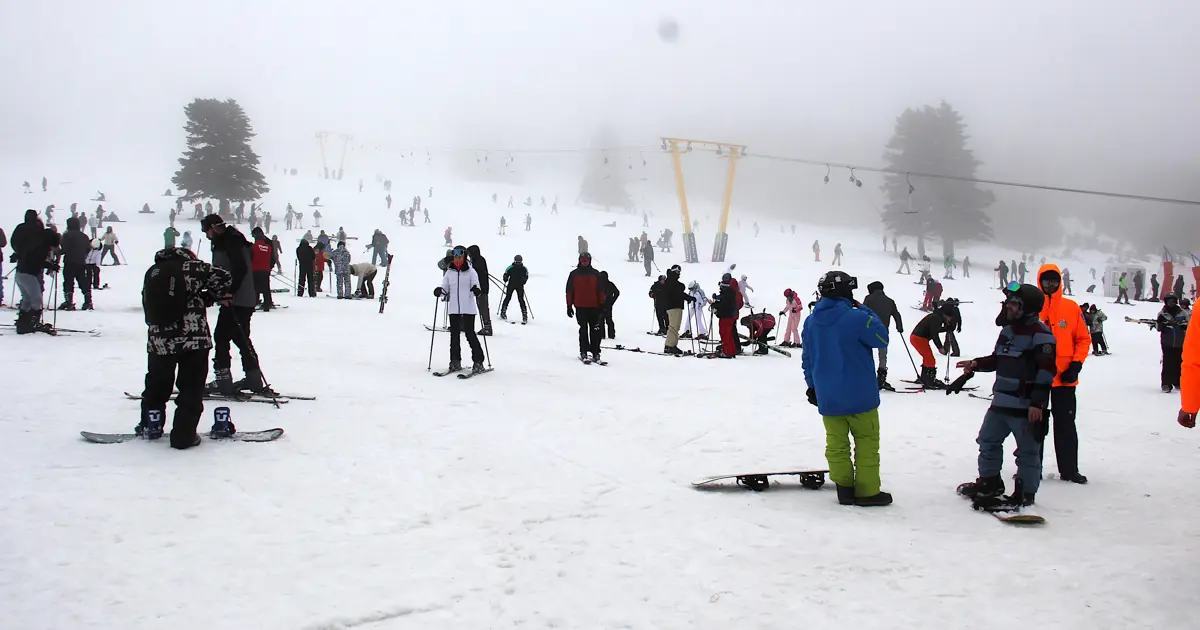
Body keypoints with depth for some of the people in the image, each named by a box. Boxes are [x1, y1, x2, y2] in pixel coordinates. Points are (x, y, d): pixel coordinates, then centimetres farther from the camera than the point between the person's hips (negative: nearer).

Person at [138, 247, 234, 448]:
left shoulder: (151, 273, 14)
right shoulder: (192, 267, 1)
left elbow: (149, 311, 16)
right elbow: (222, 278, -4)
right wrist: (222, 297, 16)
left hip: (159, 341, 3)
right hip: (194, 339, -3)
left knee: (157, 384, 22)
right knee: (191, 387, 7)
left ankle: (150, 426, 31)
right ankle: (184, 435, 5)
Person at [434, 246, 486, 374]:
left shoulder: (471, 272, -1)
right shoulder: (449, 272, 10)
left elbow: (475, 286, -8)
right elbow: (445, 289, 10)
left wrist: (476, 290, -30)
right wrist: (440, 291, -11)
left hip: (468, 308, -4)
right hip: (453, 308, 4)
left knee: (470, 333, -5)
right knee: (454, 335, 7)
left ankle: (478, 362, 2)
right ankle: (455, 362, 15)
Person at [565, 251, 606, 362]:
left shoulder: (595, 274, 8)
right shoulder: (574, 274, 6)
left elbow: (600, 290, 9)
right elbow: (569, 291, 7)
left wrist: (601, 305, 4)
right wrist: (569, 306, 3)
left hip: (594, 307, 1)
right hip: (580, 307, -1)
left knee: (595, 330, -1)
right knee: (583, 330, -1)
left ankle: (595, 352, 3)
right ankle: (583, 352, 2)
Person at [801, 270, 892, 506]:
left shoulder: (811, 322, 2)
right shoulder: (857, 318, -18)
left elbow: (807, 358, 9)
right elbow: (882, 338, -3)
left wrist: (812, 385, 19)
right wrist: (865, 310, 1)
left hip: (827, 397, 5)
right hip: (859, 395, -5)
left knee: (836, 443, 12)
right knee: (867, 442, 8)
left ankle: (844, 488, 14)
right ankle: (867, 491, 11)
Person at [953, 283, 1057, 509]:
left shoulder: (1040, 334, -13)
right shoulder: (1008, 329, 13)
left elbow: (1046, 370, -18)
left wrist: (1038, 401, -22)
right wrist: (976, 365, 7)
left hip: (1026, 406, -9)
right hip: (1001, 402, 9)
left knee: (1027, 450, 1)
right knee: (988, 441, 17)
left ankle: (1025, 494, 9)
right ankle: (989, 483, 30)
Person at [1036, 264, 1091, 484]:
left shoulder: (1072, 308, 1)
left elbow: (1084, 339, 4)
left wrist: (1076, 365, -6)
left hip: (1064, 378, 1)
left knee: (1066, 424, 8)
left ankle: (1069, 469, 16)